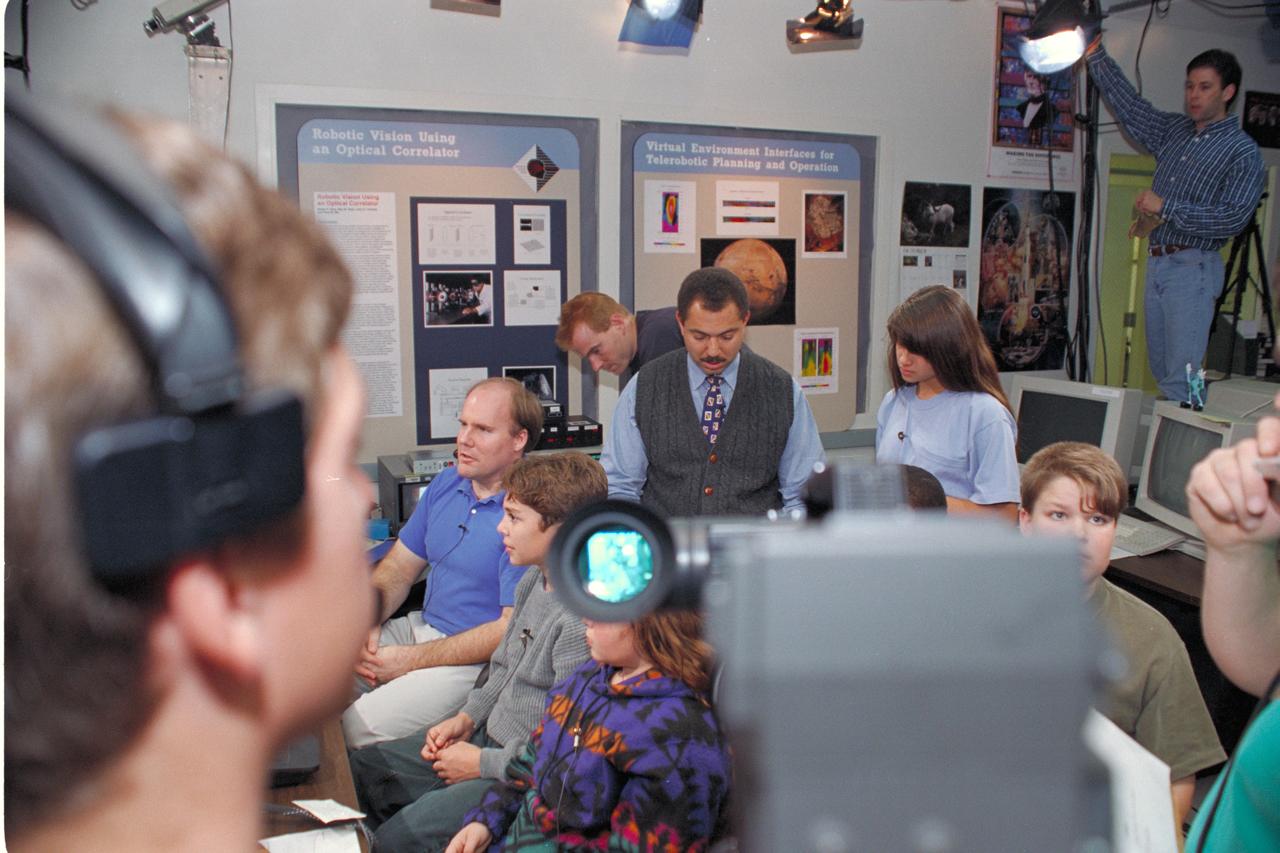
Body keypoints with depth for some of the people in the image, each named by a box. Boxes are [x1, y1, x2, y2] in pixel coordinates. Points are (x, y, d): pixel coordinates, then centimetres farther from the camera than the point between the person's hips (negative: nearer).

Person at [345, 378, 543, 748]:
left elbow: (513, 628, -20)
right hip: (422, 627, 8)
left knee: (355, 732, -23)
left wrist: (411, 659, -17)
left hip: (475, 661, -8)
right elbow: (399, 567, 14)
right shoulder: (445, 483, 7)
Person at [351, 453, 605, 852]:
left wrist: (482, 764, -16)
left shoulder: (584, 618, -29)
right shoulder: (533, 579, 2)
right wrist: (468, 718, 3)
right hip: (489, 737, 10)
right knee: (364, 767, 16)